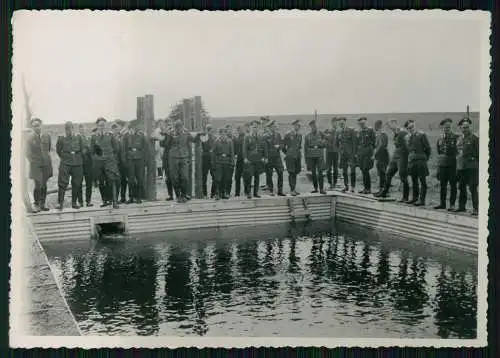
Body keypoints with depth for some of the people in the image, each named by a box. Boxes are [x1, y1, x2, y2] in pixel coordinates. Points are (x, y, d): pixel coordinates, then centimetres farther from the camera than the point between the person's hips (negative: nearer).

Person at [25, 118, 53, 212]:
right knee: (38, 186, -9)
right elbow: (28, 153, 0)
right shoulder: (30, 138, -4)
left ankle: (42, 204, 17)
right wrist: (33, 162, -5)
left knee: (44, 185, 8)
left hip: (46, 164, 3)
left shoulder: (47, 136, 4)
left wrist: (47, 158, 9)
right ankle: (36, 205, 4)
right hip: (36, 165, -3)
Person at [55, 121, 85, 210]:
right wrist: (64, 157, 4)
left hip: (77, 164, 2)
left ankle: (74, 203, 16)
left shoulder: (79, 138, 5)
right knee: (62, 183, -8)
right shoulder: (61, 139, 2)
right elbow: (58, 151, 11)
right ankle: (60, 203, -3)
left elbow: (83, 151, 8)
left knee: (76, 184, 5)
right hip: (65, 164, -2)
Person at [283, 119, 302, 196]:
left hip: (298, 157, 6)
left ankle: (294, 189, 16)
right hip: (290, 157, -6)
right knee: (291, 173, -6)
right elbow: (283, 146, 1)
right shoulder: (288, 135, -6)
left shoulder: (299, 135, 12)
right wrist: (287, 153, 8)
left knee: (296, 172, 8)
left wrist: (299, 151, 13)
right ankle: (292, 190, -3)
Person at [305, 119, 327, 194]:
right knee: (313, 172, 6)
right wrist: (306, 157, 7)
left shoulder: (320, 134, 3)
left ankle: (321, 189, -7)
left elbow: (324, 144, 3)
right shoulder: (307, 135, 7)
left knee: (320, 172, -8)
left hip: (319, 155, -2)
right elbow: (305, 146, 10)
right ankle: (315, 188, 14)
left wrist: (318, 145, -14)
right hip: (311, 156, 2)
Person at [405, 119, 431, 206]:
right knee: (414, 180, 14)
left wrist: (426, 158, 1)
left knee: (422, 181, -3)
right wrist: (409, 157, 14)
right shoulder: (407, 137, 10)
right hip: (411, 161, 6)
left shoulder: (421, 135, -7)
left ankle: (422, 200, -3)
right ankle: (415, 198, 24)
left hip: (421, 161, -6)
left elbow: (428, 148, -3)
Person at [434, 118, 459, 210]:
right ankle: (442, 203, 19)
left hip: (452, 164, -4)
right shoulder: (440, 139, 11)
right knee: (442, 185, 10)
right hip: (442, 164, 4)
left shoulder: (456, 137, -3)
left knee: (453, 186, 0)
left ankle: (452, 204, 6)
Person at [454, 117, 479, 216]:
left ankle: (475, 209, -6)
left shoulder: (475, 138, -4)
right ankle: (461, 206, 22)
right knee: (462, 187, 12)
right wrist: (458, 165, 14)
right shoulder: (459, 139, 15)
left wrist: (478, 165, -9)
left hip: (472, 166, -6)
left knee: (473, 188, -7)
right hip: (461, 166, 6)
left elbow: (478, 153, -5)